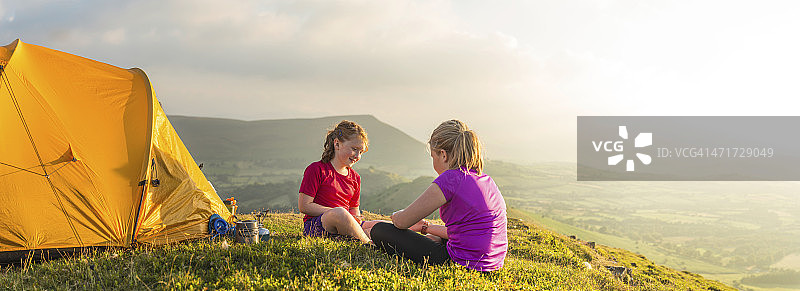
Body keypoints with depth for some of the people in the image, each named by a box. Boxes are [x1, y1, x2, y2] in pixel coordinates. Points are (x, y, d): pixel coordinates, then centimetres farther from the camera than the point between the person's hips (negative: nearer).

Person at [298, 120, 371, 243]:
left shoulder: (355, 178, 18)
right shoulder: (316, 170, -3)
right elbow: (304, 205, -9)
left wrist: (357, 219, -5)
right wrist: (336, 213, -17)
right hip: (315, 225, -6)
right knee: (339, 212, -39)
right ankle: (368, 245, -32)